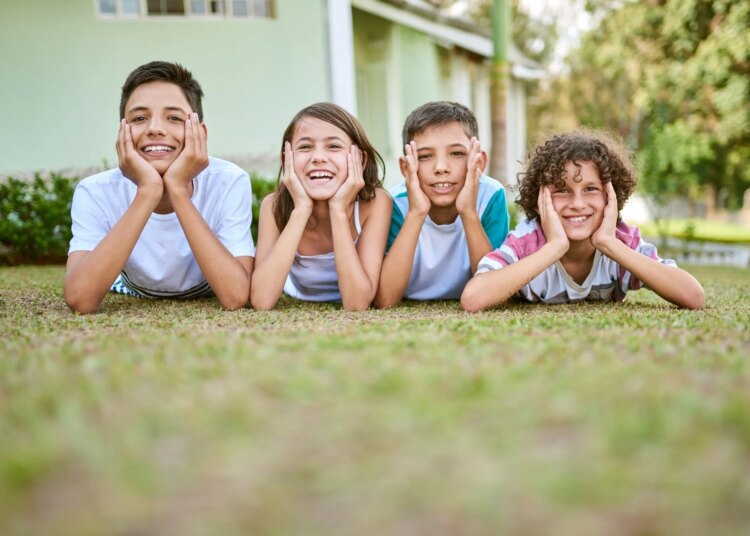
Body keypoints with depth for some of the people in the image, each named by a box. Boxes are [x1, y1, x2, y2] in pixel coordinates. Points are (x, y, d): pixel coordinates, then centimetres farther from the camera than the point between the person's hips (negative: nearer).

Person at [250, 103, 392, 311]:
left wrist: (339, 210, -37)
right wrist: (301, 209, -35)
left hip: (352, 317, 0)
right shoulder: (274, 206, -22)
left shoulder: (374, 203, -25)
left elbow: (357, 303, -31)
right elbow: (261, 300, -34)